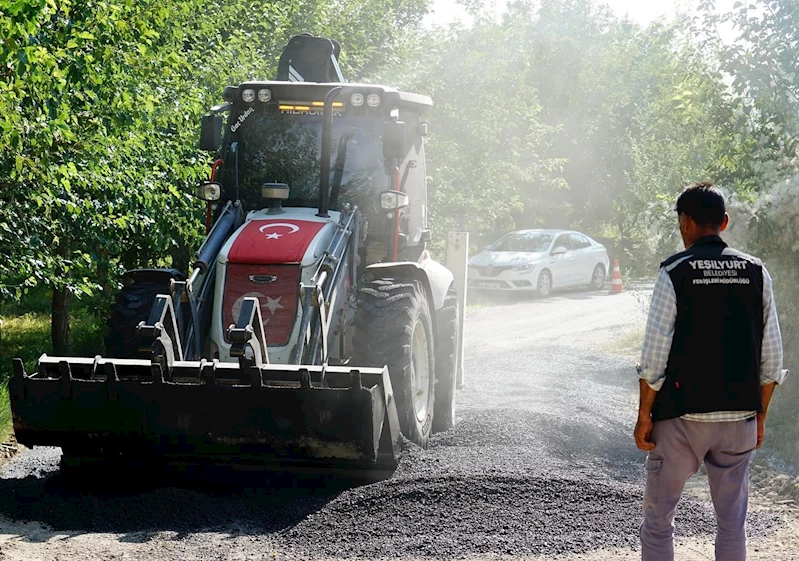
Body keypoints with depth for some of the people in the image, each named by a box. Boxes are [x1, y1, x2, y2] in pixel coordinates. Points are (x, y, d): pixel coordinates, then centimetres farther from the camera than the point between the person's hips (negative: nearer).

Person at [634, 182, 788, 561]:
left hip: (682, 417, -3)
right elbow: (771, 357, 4)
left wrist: (644, 416, -2)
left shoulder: (674, 273, -7)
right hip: (740, 419, 3)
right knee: (733, 522, 12)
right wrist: (760, 415, 14)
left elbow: (654, 358, -10)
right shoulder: (755, 273, 3)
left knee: (658, 519, 8)